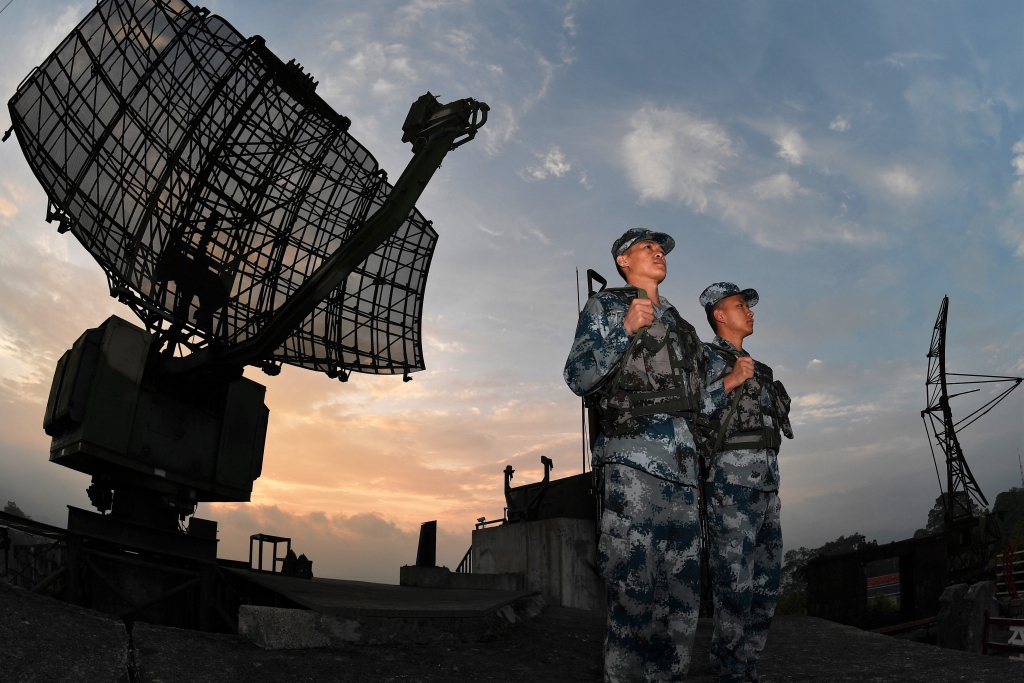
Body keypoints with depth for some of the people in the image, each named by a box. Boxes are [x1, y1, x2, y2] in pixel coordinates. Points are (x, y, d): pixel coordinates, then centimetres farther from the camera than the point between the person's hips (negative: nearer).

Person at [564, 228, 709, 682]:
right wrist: (625, 329, -13)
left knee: (682, 591, 5)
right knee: (634, 588, -11)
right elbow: (578, 378, -4)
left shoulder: (677, 322, 28)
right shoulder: (605, 307, 10)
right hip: (634, 453, -6)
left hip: (682, 460, 7)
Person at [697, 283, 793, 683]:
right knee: (735, 586, -6)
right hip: (731, 483, -9)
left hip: (764, 485, 9)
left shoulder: (753, 369, 24)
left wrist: (772, 488, 21)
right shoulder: (707, 357, -1)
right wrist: (730, 381, -19)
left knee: (766, 584, 11)